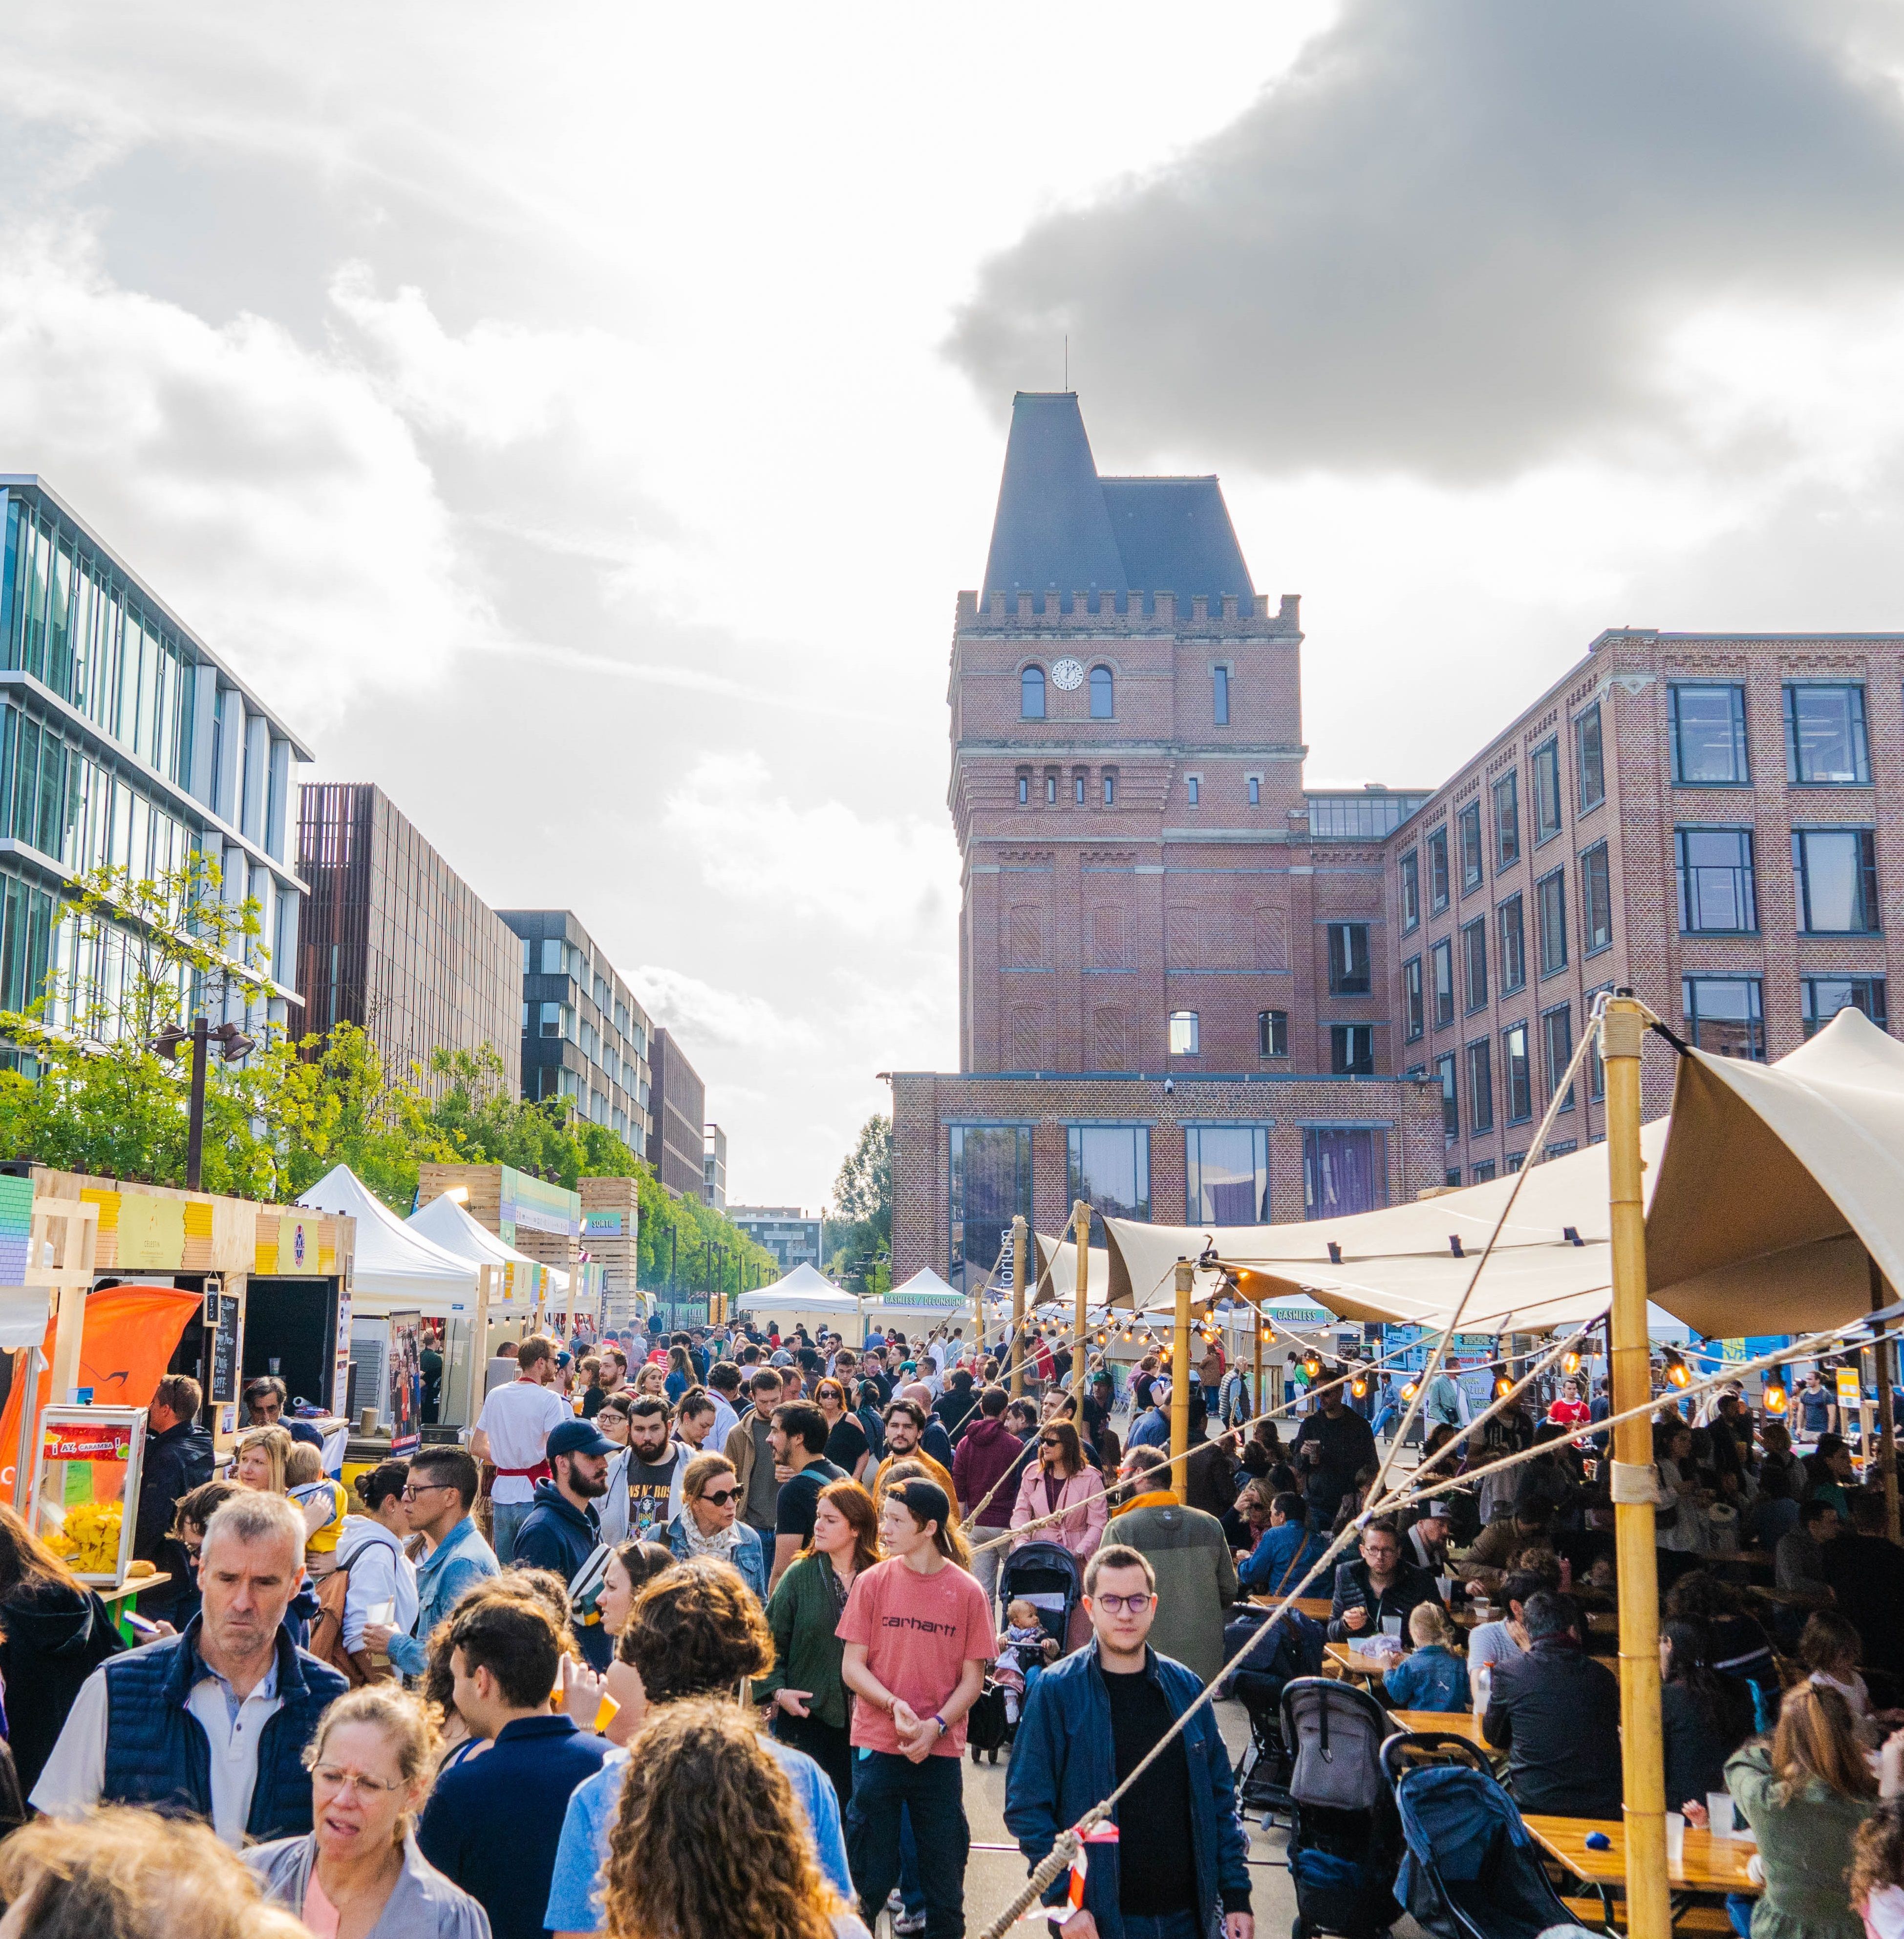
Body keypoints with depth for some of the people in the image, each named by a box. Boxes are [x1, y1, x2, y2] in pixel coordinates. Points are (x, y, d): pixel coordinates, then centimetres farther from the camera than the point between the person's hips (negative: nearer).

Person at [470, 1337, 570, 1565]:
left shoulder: (495, 1395, 8)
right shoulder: (550, 1399, -10)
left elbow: (476, 1447, 12)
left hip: (502, 1493, 5)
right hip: (534, 1495, -5)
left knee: (503, 1570, 12)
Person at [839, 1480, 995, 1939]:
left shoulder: (967, 1592, -3)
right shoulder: (872, 1581, -2)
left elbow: (972, 1678, 2)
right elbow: (852, 1666, 0)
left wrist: (936, 1725, -13)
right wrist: (895, 1705, -16)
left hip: (940, 1751, 0)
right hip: (877, 1746, 0)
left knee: (945, 1872, 8)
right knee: (870, 1875, 6)